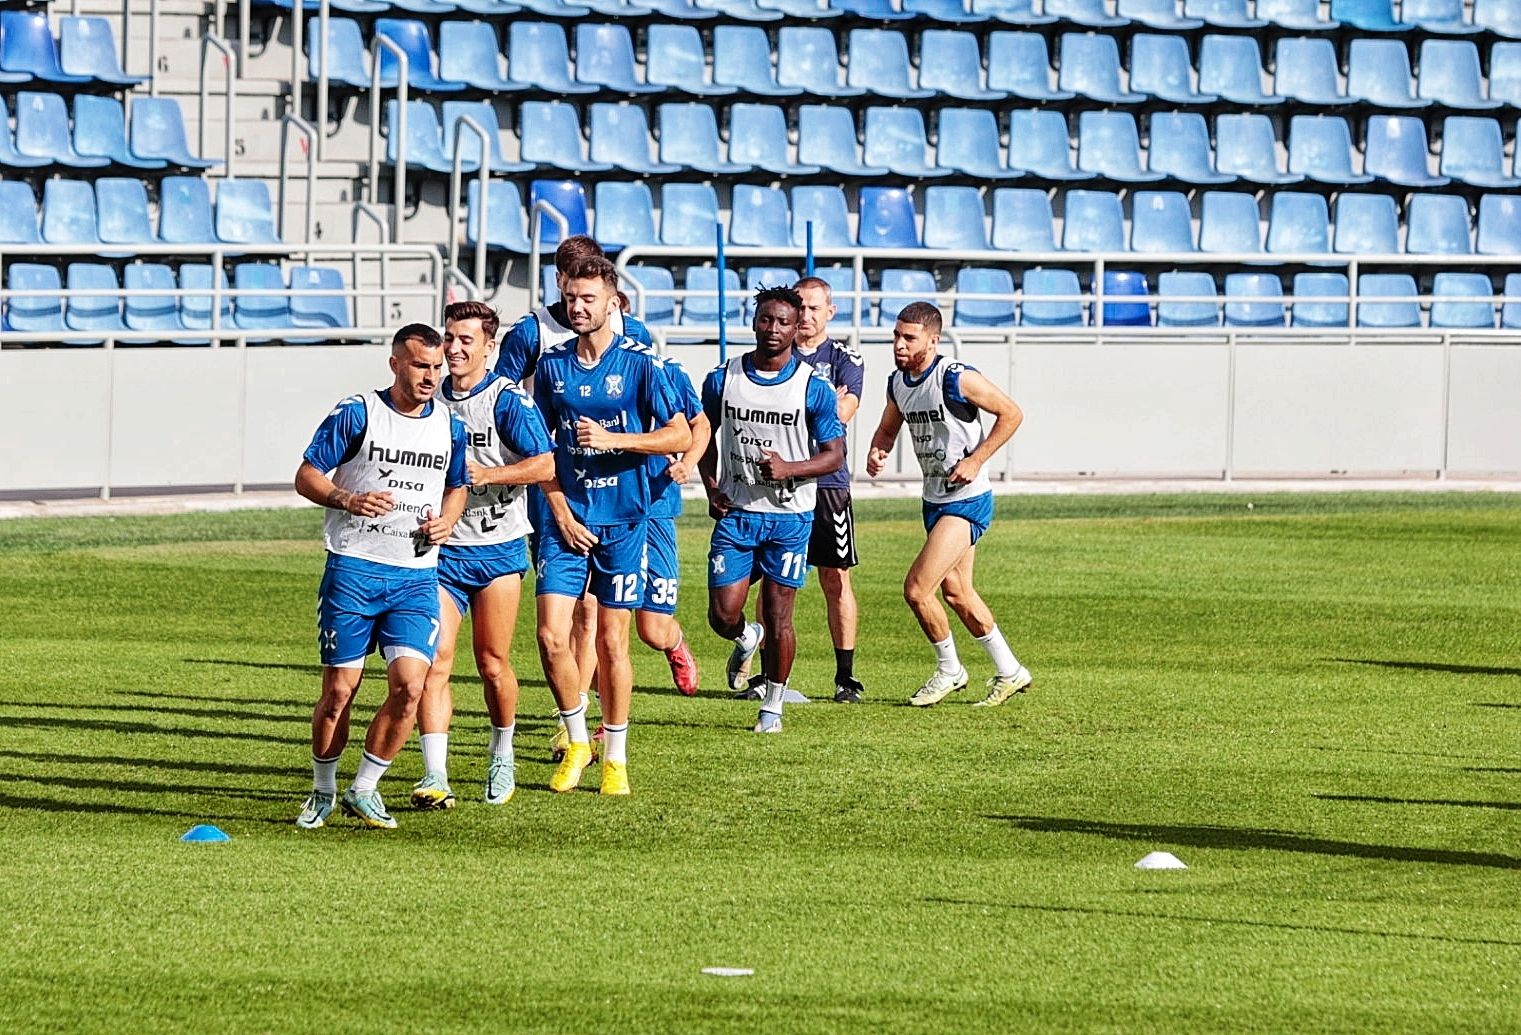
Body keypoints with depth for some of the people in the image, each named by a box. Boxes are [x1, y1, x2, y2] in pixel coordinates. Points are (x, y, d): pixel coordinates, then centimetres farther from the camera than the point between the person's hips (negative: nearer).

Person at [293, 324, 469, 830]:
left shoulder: (450, 427, 10)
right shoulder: (356, 413, -4)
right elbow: (306, 475, -3)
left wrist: (446, 520, 3)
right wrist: (349, 500, -22)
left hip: (416, 576, 3)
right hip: (353, 570, -3)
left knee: (409, 683, -12)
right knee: (339, 688, -1)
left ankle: (364, 789, 4)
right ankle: (323, 792, 19)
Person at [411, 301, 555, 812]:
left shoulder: (508, 401, -8)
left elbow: (546, 465, -16)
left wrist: (485, 473, -22)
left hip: (498, 550, -3)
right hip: (441, 549, 3)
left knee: (493, 664, 5)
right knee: (434, 659, -11)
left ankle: (502, 756, 30)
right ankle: (435, 779, -15)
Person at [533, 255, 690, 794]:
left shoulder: (640, 363, -5)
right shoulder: (552, 364, 5)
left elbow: (681, 435, -6)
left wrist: (611, 439, -18)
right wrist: (561, 513, 0)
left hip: (622, 521, -3)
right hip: (567, 519, 3)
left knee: (611, 641, 1)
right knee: (552, 635, -8)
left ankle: (615, 757, 14)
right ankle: (576, 741, 12)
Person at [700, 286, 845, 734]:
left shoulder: (814, 388, -6)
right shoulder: (723, 379, 0)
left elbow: (834, 454, -3)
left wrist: (788, 469, -20)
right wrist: (711, 487, 0)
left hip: (789, 516, -2)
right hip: (735, 512, 2)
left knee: (778, 616, 1)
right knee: (723, 614, -3)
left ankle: (772, 706, 17)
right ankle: (748, 639, 33)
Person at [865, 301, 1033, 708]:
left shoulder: (957, 379, -20)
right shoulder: (898, 382, 3)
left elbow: (1011, 414, -13)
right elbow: (888, 427, 19)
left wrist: (975, 460, -17)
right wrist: (877, 452, -4)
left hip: (967, 500, -9)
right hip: (935, 501, 9)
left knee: (917, 589, -13)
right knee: (956, 593, 16)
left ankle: (949, 670, 8)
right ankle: (1009, 672, 30)